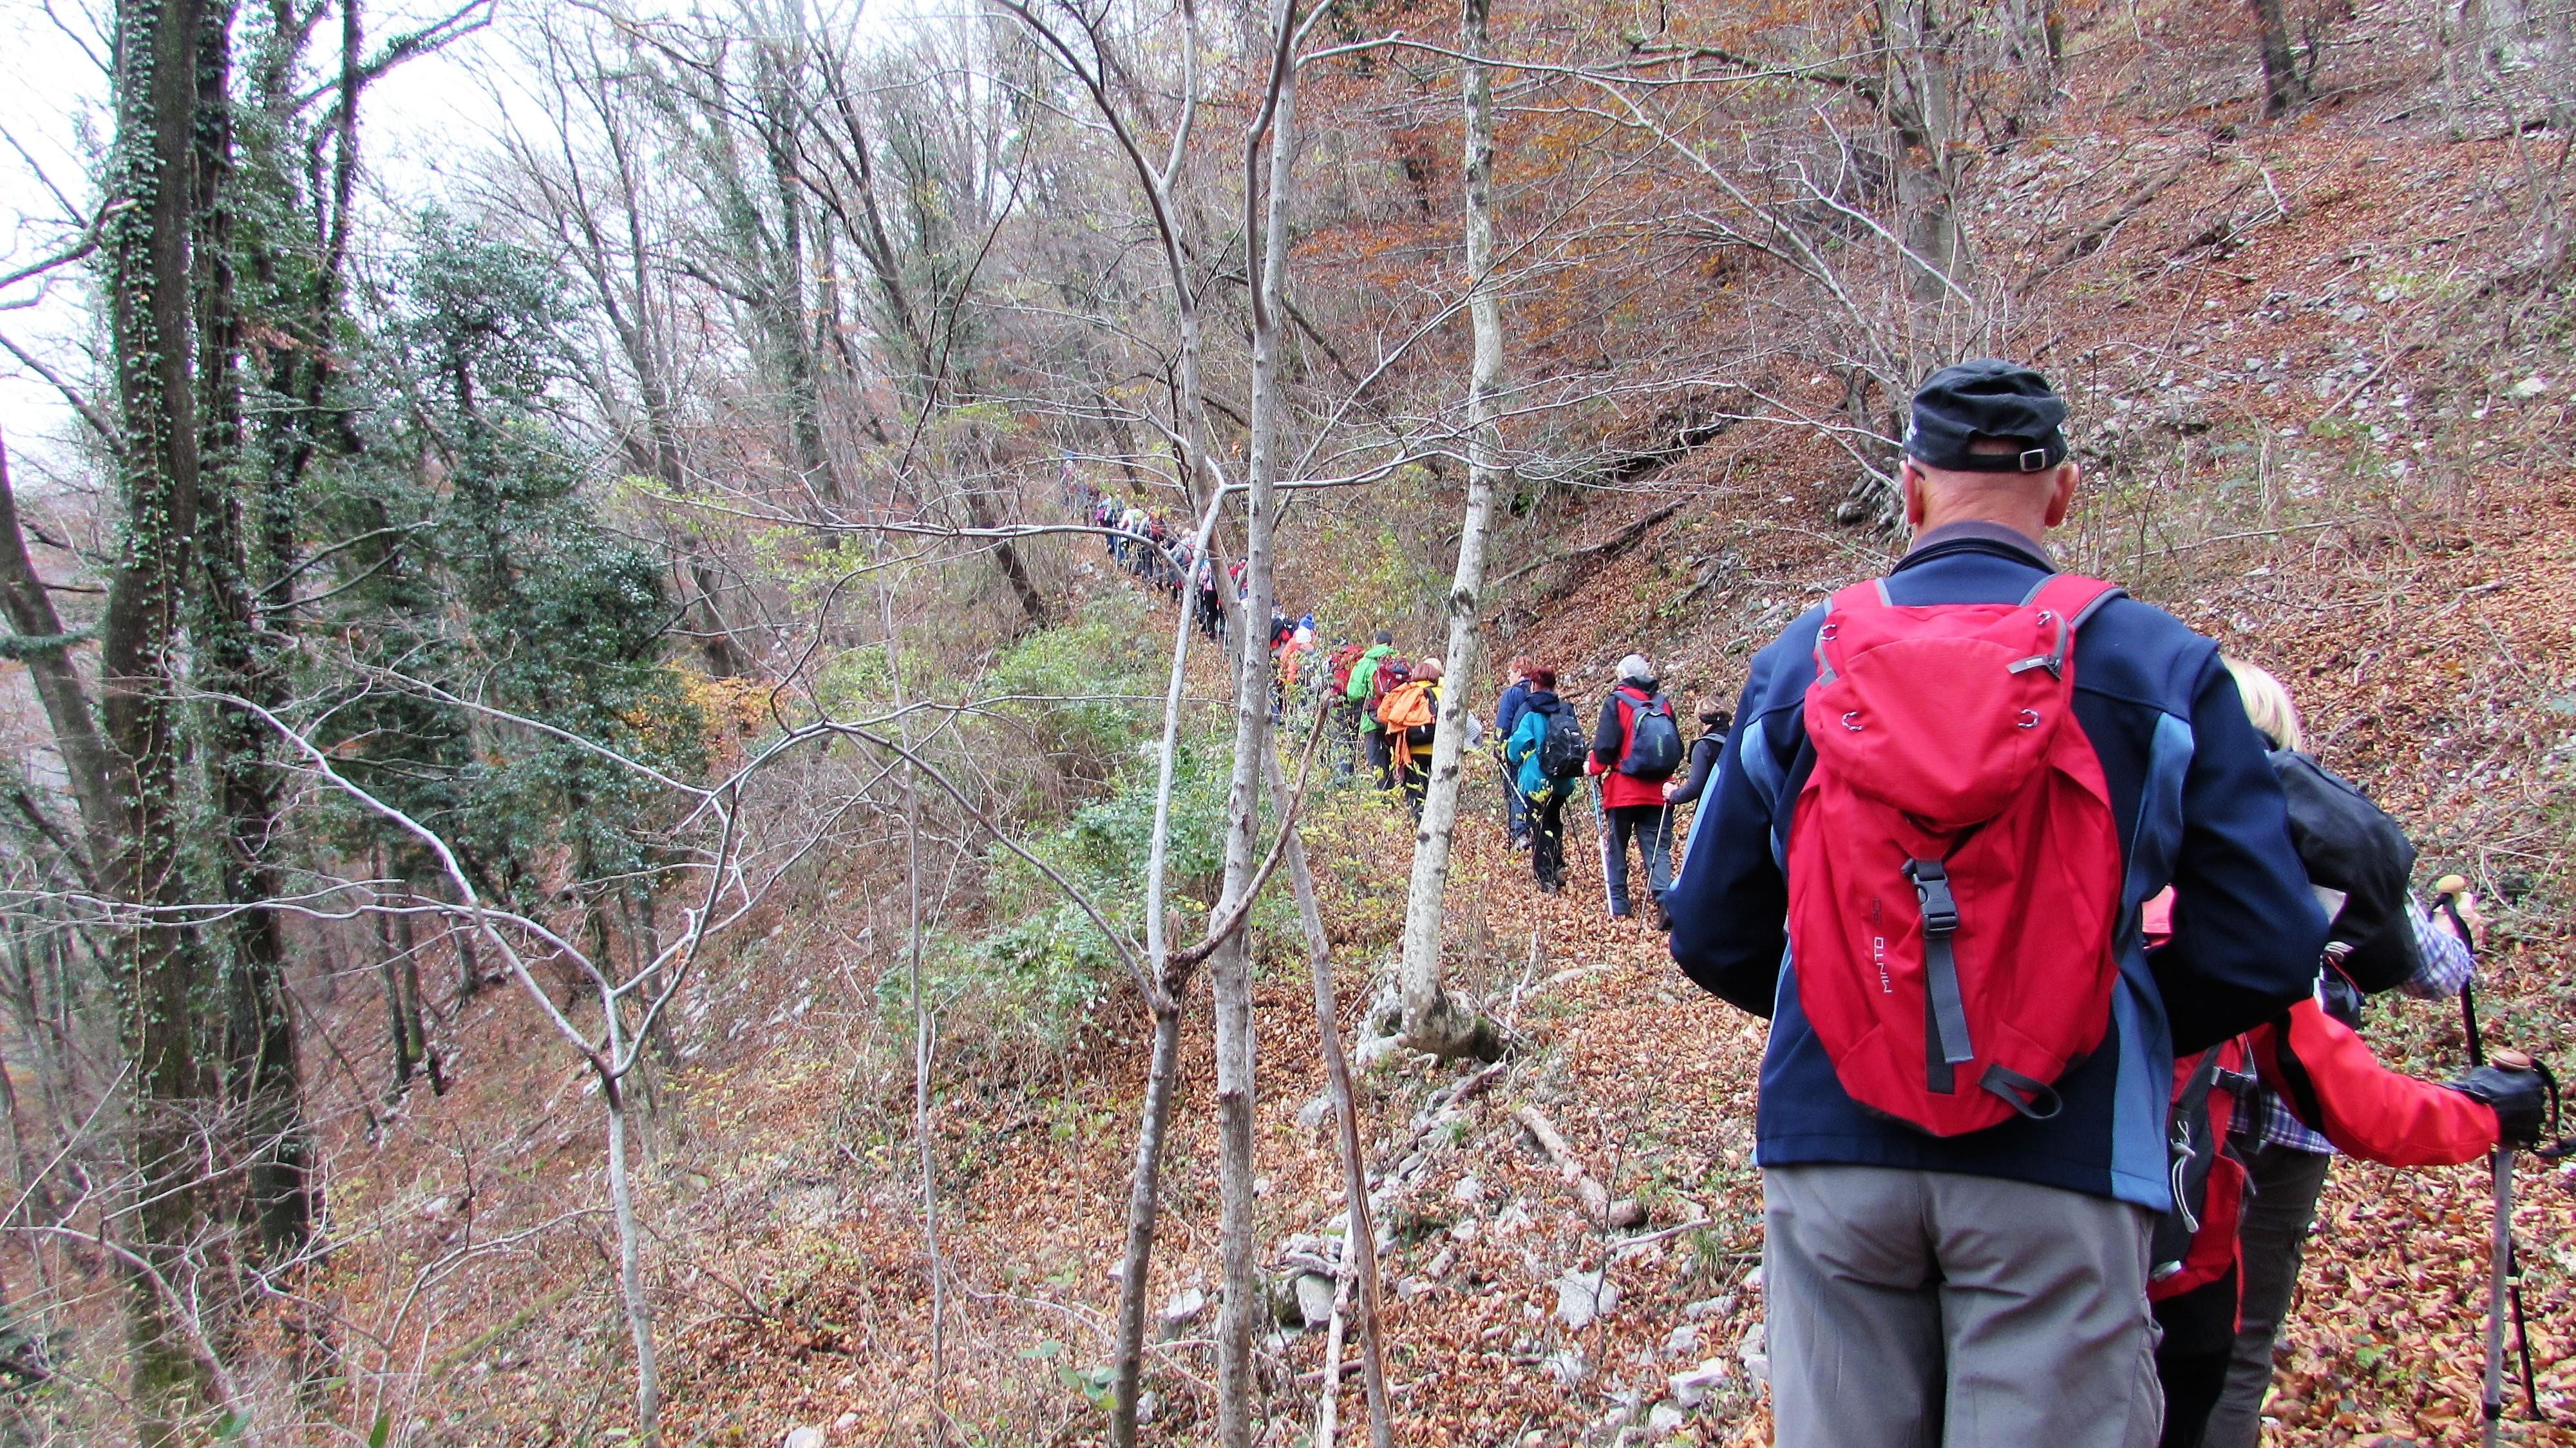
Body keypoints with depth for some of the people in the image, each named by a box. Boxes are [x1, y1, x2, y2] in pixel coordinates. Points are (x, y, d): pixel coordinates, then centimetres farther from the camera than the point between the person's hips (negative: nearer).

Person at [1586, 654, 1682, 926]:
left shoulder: (1616, 701, -7)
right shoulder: (1663, 704, 6)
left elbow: (1605, 745, -11)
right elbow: (1677, 748, 9)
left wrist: (1595, 767, 7)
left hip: (1623, 790, -3)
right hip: (1657, 791, 3)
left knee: (1616, 848, 11)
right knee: (1658, 849, 3)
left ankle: (1618, 905, 13)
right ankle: (1665, 900, -16)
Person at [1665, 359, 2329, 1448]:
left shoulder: (1793, 666, 2)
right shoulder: (2162, 668, -3)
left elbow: (1711, 937, 4)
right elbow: (2263, 950, -6)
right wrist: (2130, 1029, 12)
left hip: (1831, 1155, 2)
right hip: (2061, 1162, -2)